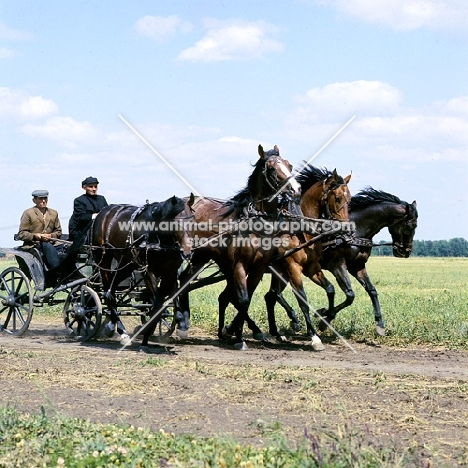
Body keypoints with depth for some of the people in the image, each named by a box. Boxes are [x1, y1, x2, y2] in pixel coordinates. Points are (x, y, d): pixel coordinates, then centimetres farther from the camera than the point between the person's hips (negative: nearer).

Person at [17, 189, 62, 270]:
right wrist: (35, 236, -18)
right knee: (48, 247, -36)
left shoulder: (53, 213, 20)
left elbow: (58, 231, 19)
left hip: (49, 243, 4)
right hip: (33, 244, -4)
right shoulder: (28, 213, 5)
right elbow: (21, 234, 0)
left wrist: (50, 236, -4)